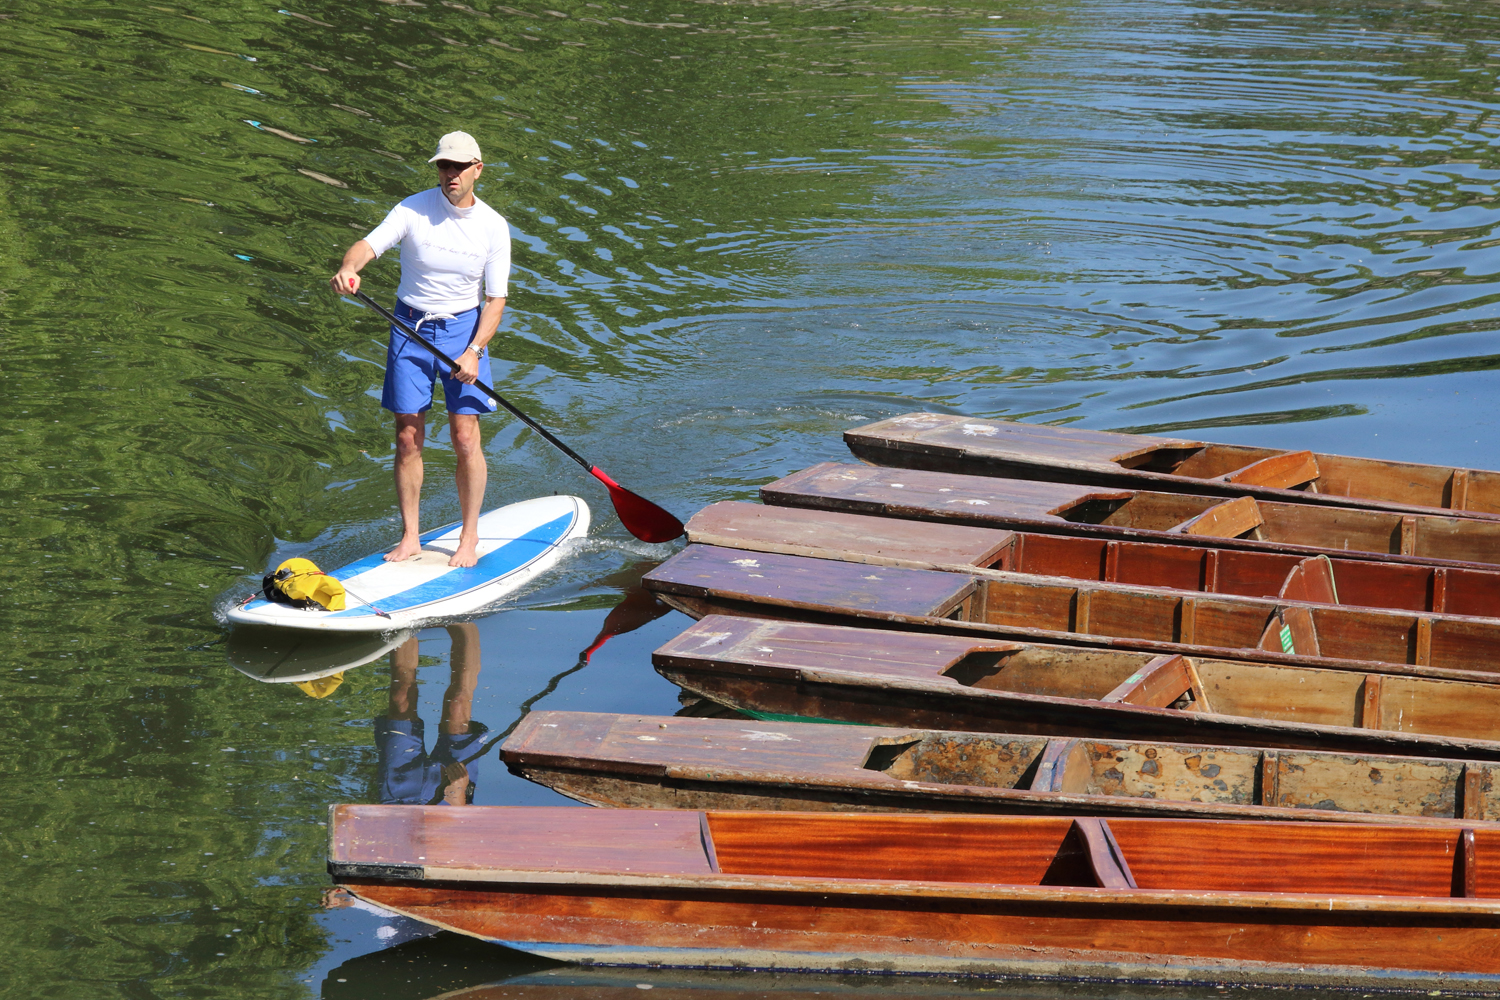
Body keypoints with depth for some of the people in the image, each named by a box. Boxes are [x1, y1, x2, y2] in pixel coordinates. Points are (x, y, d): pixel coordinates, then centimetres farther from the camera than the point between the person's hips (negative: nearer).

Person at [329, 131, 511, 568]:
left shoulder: (493, 227, -5)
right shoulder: (414, 210, -9)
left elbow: (495, 299, -3)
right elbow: (369, 244, -21)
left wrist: (475, 351, -16)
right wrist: (349, 268, -45)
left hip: (463, 328, 0)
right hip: (410, 329, 0)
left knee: (465, 439, -6)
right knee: (407, 438, 2)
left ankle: (469, 537, 8)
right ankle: (410, 537, 14)